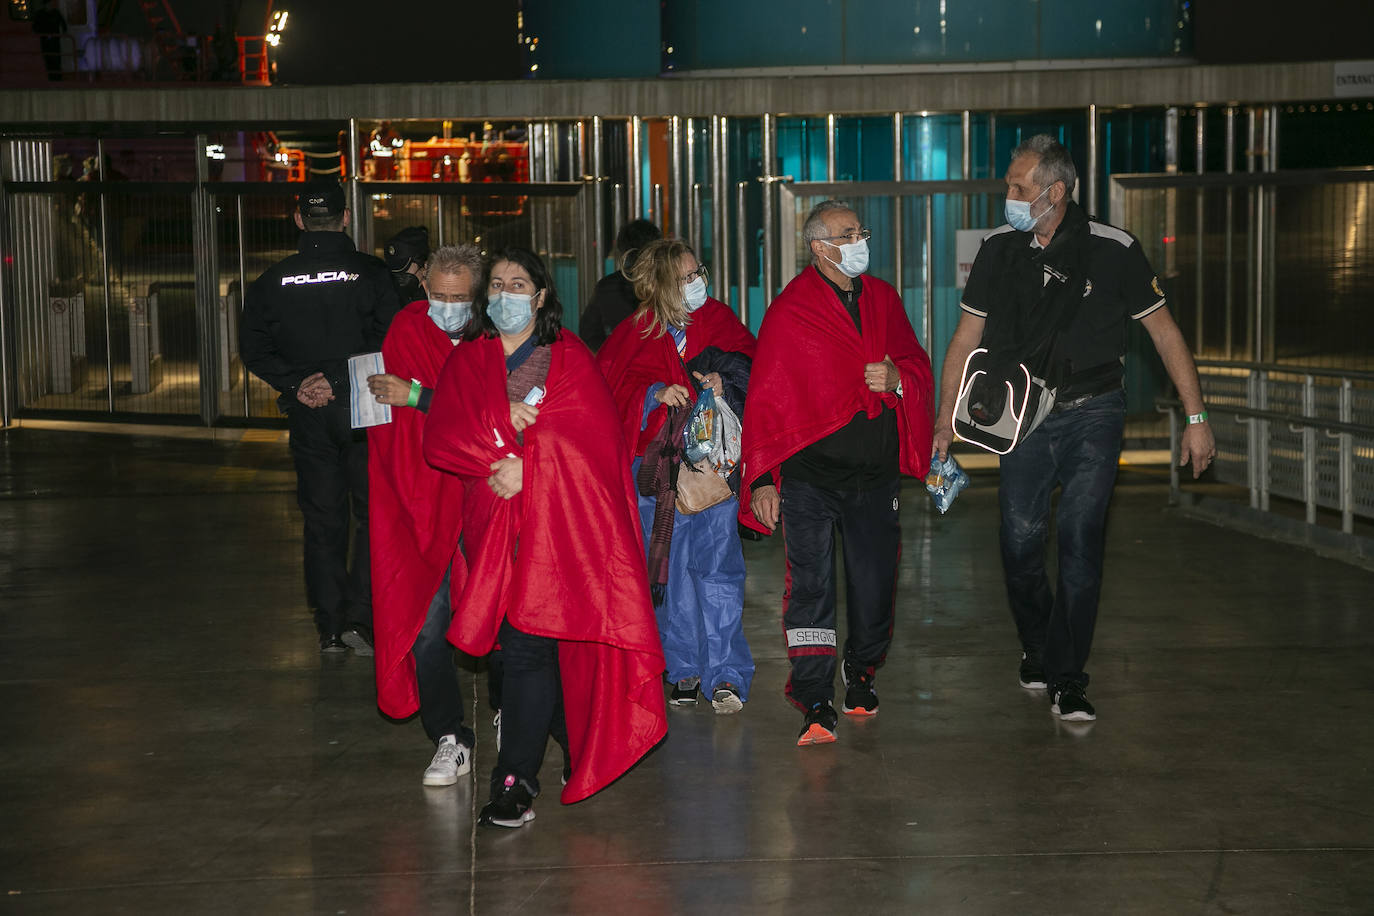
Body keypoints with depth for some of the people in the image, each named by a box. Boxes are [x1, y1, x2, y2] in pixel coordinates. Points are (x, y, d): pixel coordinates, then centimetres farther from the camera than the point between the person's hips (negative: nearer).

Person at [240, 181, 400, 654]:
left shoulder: (274, 280, 2)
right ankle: (360, 616, -3)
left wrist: (297, 385, -3)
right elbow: (388, 342, -13)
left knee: (322, 518, 11)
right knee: (373, 512, 7)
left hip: (308, 414, 3)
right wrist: (339, 381, -8)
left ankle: (330, 626, 13)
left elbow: (253, 348, 2)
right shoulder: (370, 272, -7)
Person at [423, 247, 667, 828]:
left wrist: (528, 467, -15)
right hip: (491, 522, 4)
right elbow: (440, 437, 1)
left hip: (556, 523, -4)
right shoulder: (466, 362, 15)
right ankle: (570, 736, 25)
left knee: (527, 645, -13)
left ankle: (515, 780, -11)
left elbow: (593, 437, -6)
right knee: (522, 643, 5)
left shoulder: (569, 359, 7)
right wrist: (502, 419, -15)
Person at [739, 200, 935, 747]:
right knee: (810, 585, -9)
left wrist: (897, 379, -6)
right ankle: (815, 706, -5)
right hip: (810, 470, -4)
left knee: (875, 584, 7)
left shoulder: (882, 299, 12)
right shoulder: (788, 312, -2)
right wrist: (762, 479, -7)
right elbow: (765, 401, -1)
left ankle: (861, 674, 32)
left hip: (875, 473, 4)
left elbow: (918, 366, 19)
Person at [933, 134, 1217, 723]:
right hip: (1024, 418, 3)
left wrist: (1196, 419, -1)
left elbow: (1164, 332, 0)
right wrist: (945, 416, 7)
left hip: (1093, 414, -2)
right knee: (1020, 541, -2)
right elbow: (967, 338, 10)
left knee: (1079, 540, -10)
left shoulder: (1112, 250, -7)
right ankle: (1037, 650, 24)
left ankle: (1068, 680, 0)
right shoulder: (1000, 249, 2)